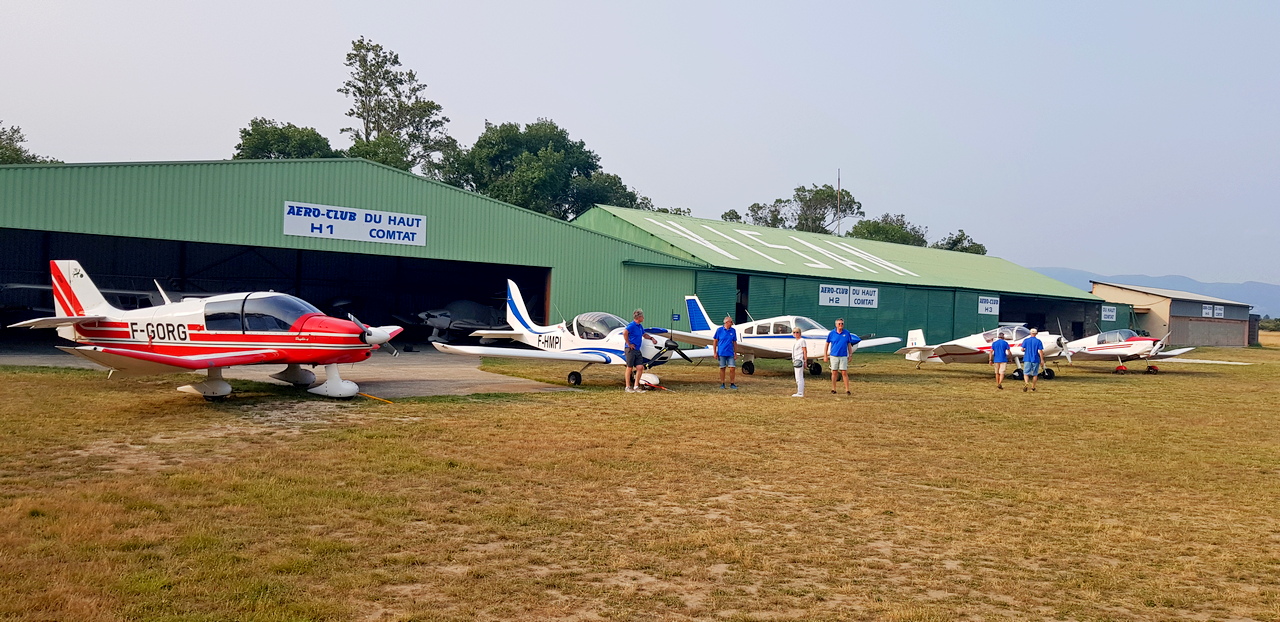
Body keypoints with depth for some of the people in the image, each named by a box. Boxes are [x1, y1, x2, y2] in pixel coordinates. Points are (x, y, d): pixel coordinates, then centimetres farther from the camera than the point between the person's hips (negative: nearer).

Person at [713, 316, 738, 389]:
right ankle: (722, 384, 14)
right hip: (721, 353, -2)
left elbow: (734, 342, 11)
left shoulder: (733, 331, 5)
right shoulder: (719, 330, -2)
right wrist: (715, 353, -2)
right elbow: (715, 341, 1)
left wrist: (735, 352, 8)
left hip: (730, 353, 2)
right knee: (722, 368, 5)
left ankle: (732, 384, 7)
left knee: (732, 368, -4)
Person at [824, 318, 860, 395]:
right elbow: (827, 344, 6)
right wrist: (825, 355, 3)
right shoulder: (831, 333, 0)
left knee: (844, 373, -3)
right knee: (834, 372, 5)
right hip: (834, 356, 0)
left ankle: (847, 390, -1)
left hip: (843, 356, 0)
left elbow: (849, 345, 9)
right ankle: (833, 389, 13)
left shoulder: (847, 333, 2)